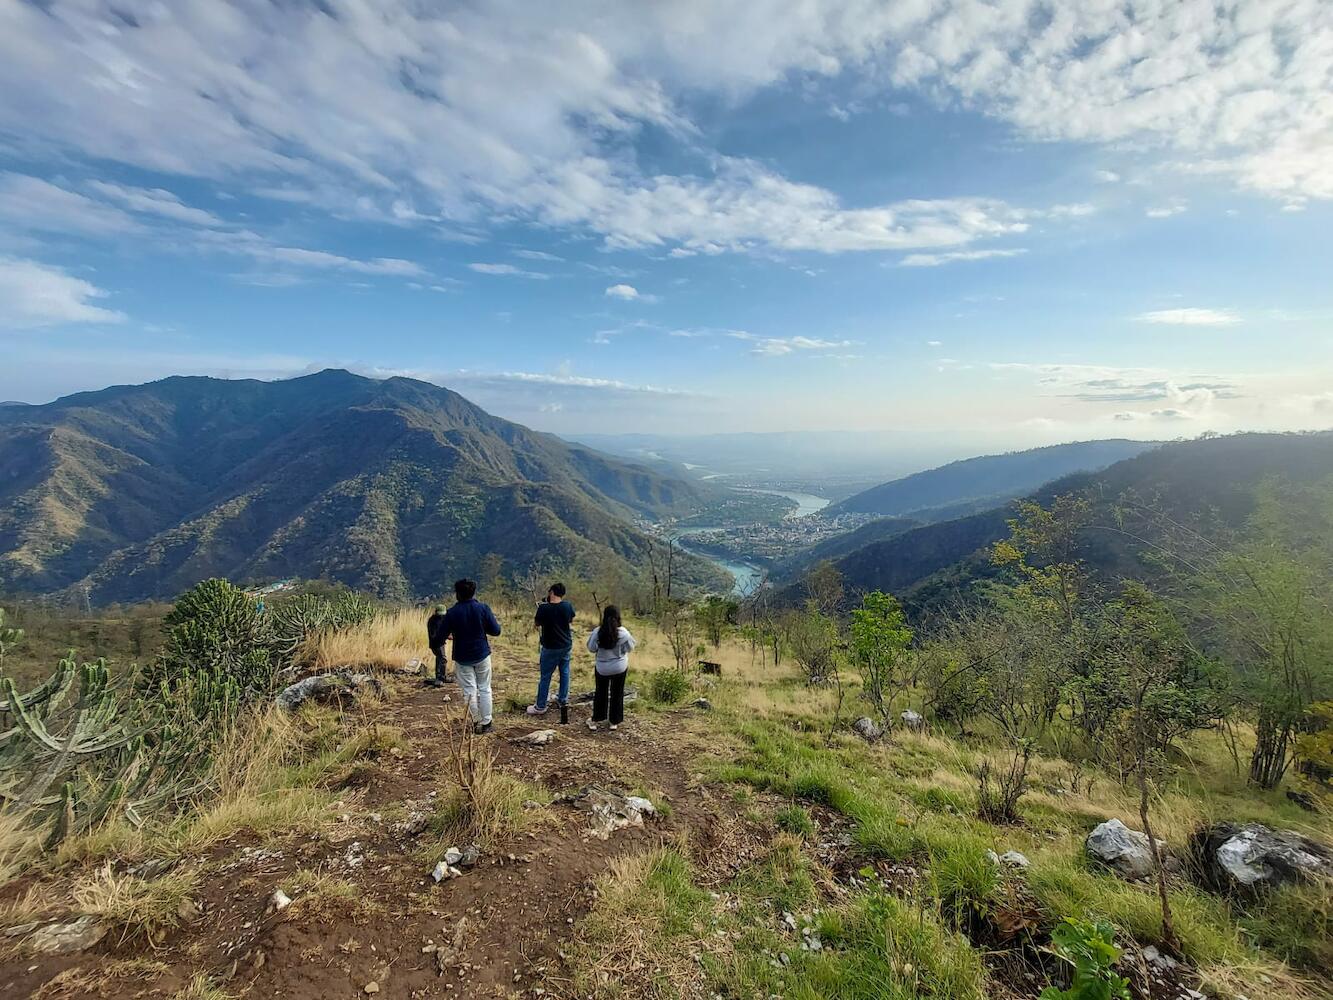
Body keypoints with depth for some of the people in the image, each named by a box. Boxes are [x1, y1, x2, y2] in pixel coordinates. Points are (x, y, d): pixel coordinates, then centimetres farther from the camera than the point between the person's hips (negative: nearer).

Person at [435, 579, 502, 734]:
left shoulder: (452, 613, -12)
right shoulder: (483, 608, -11)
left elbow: (439, 636, -8)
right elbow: (496, 631, -8)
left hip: (462, 658, -1)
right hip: (482, 655, 1)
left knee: (469, 691, 9)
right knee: (484, 689, 11)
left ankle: (477, 723, 11)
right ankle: (486, 723, 13)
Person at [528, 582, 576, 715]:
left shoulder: (543, 608, -20)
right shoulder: (568, 606, -9)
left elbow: (537, 624, -3)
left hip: (551, 647, -4)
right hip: (566, 644, 4)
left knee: (545, 676, 6)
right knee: (564, 672, 20)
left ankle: (540, 706, 14)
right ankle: (563, 699, 33)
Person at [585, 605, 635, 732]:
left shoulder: (597, 632, -18)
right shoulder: (623, 632, -20)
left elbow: (591, 648, -6)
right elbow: (630, 647, -6)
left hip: (602, 667, 1)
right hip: (620, 667, -1)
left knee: (600, 692, 19)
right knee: (617, 693, 15)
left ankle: (595, 719, 27)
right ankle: (614, 721, 24)